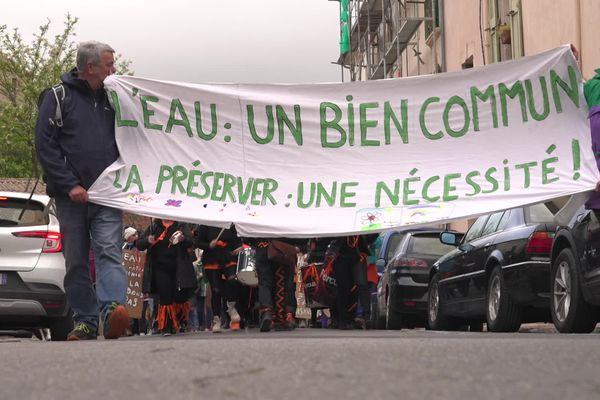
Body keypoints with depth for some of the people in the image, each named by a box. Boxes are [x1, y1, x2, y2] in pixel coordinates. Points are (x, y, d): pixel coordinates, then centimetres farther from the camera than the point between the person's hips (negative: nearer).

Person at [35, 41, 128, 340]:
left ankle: (112, 309, -30)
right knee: (76, 262, 2)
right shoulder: (59, 97, 1)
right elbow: (44, 145, -4)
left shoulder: (111, 99, 14)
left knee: (109, 252, -15)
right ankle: (85, 321, 9)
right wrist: (70, 185, -12)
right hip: (71, 197, -2)